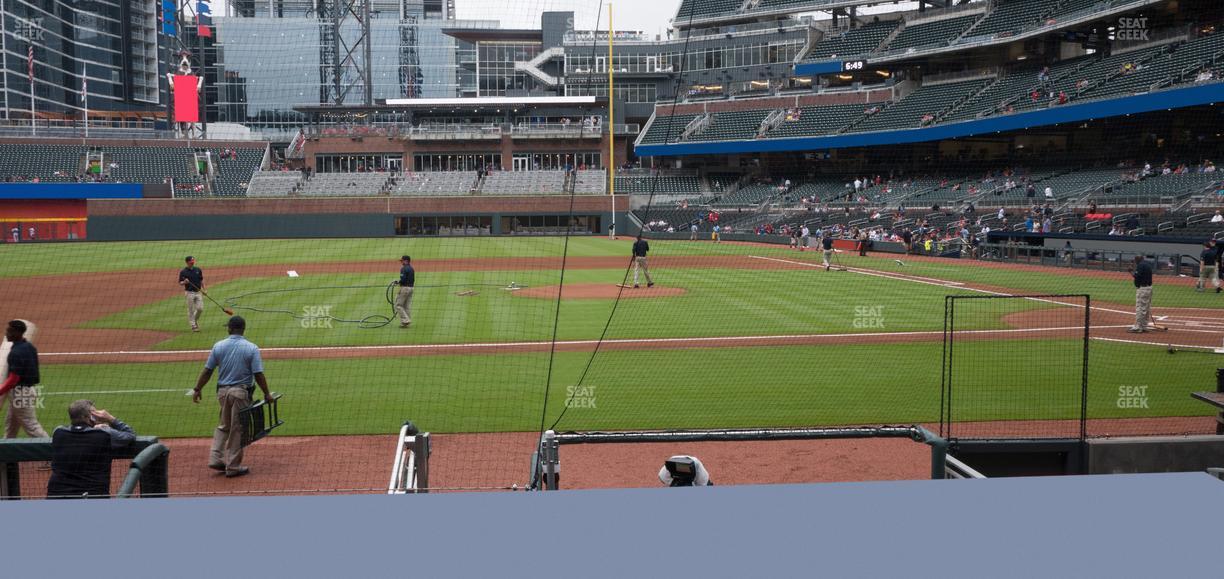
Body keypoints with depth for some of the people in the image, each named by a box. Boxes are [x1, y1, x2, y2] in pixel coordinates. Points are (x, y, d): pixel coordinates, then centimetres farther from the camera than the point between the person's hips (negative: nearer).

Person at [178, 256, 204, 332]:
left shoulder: (198, 270, 9)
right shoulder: (183, 272, -4)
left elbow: (201, 280, 17)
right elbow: (180, 283, -3)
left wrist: (204, 289, 8)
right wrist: (184, 282, -25)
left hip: (198, 292, 4)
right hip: (189, 293, -4)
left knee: (200, 308, 1)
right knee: (191, 310, -1)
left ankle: (195, 320, 28)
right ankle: (193, 326, 6)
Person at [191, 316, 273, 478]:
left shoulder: (218, 346, 0)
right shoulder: (252, 348, -8)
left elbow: (207, 371, 1)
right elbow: (258, 374, -11)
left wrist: (197, 389, 10)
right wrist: (267, 394, -2)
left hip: (222, 391, 4)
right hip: (241, 392, -3)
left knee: (223, 426, 22)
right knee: (237, 429, 5)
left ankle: (215, 458, 15)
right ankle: (233, 467, 10)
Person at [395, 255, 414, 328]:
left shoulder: (404, 269, -14)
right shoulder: (412, 269, 14)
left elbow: (403, 279, -22)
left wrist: (398, 283, -3)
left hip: (404, 287, -9)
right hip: (411, 287, 9)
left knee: (398, 305, -2)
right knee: (407, 306, 11)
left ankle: (405, 320, -10)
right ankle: (408, 322, 11)